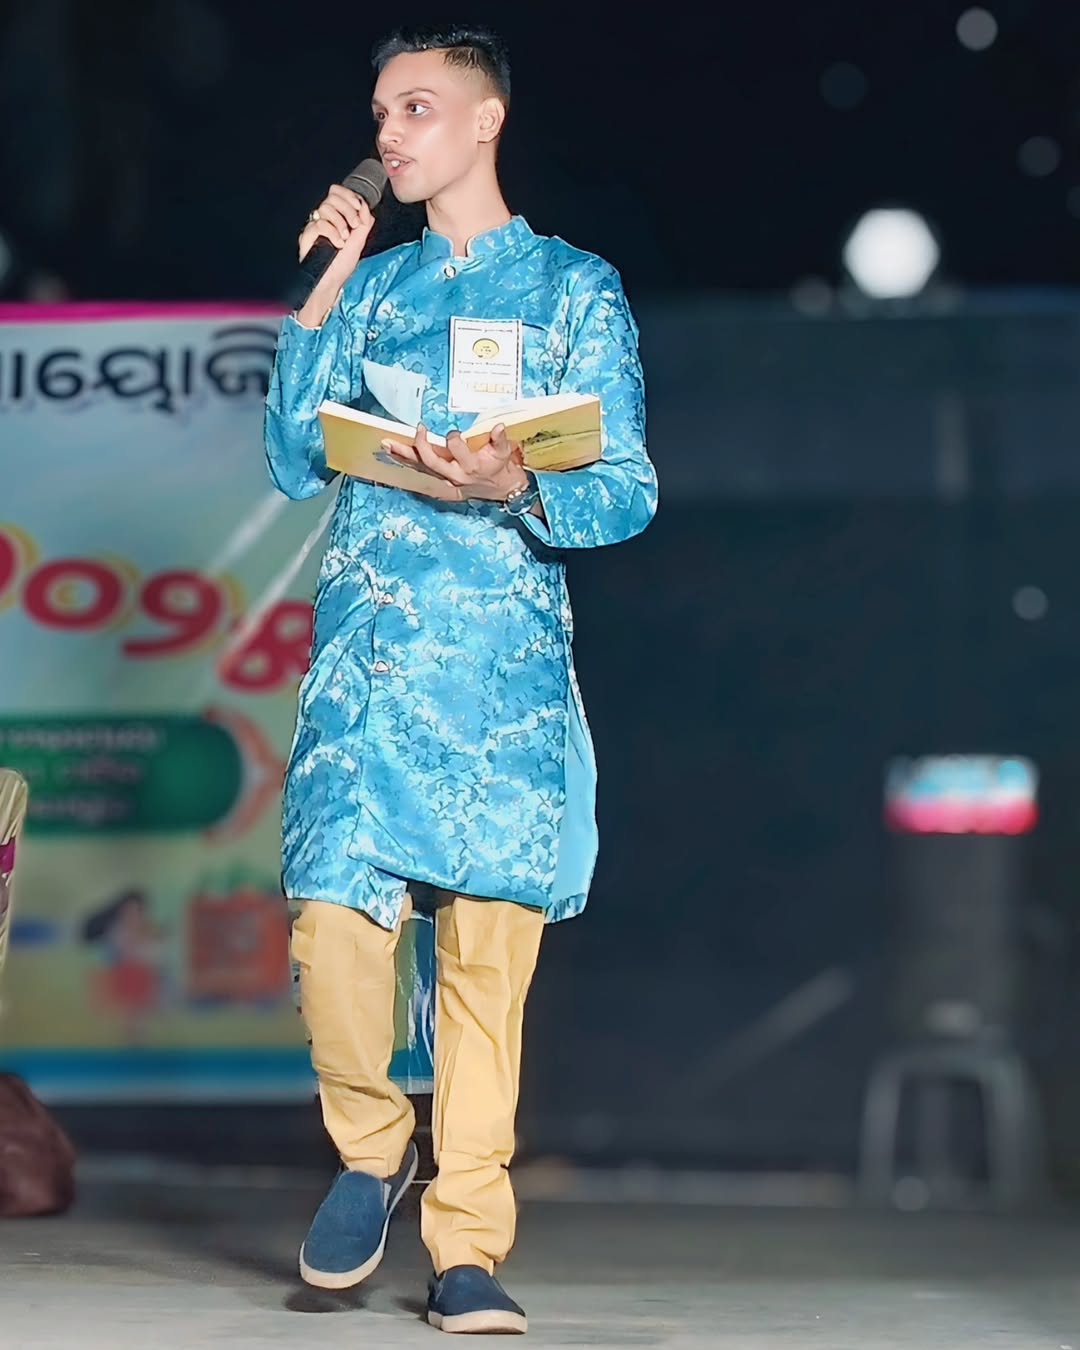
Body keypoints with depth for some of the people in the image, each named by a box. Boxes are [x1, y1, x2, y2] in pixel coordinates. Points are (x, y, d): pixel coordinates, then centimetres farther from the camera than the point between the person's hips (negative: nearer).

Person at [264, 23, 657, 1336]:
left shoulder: (575, 287, 8)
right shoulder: (372, 286, 18)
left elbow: (628, 490, 2)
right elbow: (296, 464, 9)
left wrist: (519, 489, -18)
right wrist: (322, 295, 3)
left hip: (504, 658, -2)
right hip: (362, 653, 2)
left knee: (489, 948, -3)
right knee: (334, 927, -11)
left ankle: (467, 1246, 3)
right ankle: (368, 1147, 16)